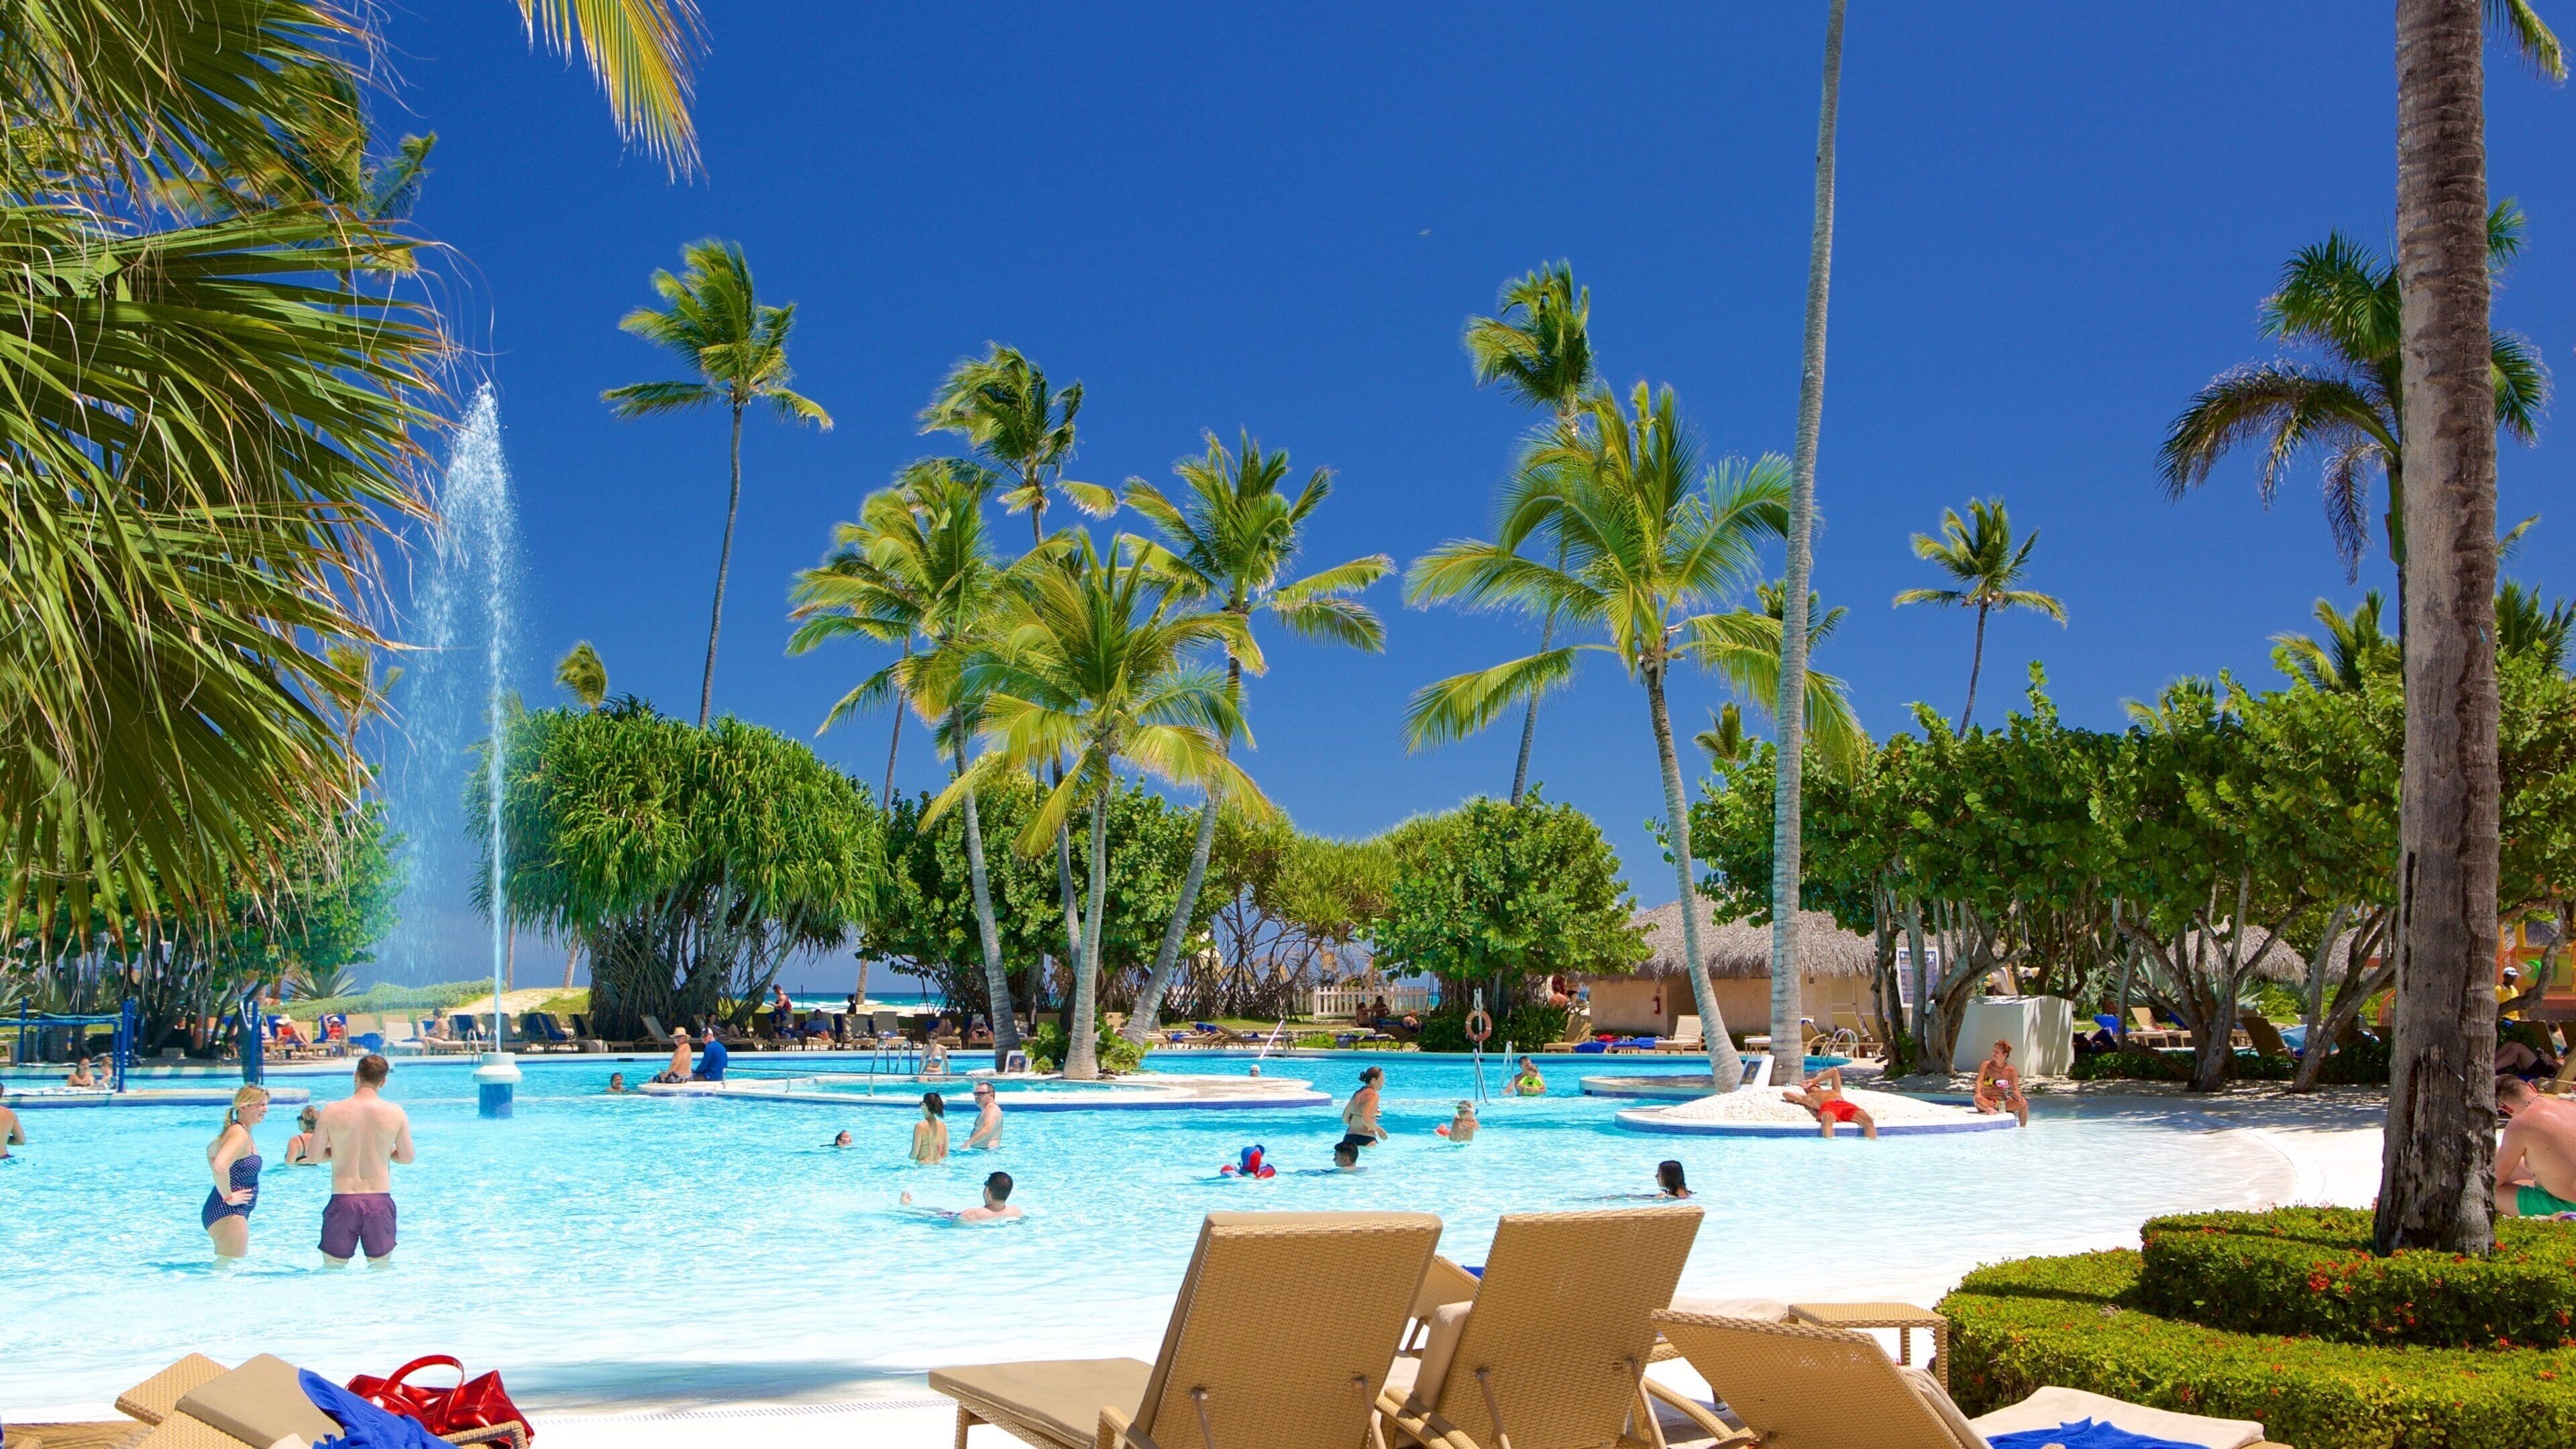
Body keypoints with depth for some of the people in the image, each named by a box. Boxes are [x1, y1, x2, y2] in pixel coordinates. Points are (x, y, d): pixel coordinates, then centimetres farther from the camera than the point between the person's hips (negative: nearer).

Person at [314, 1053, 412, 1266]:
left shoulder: (332, 1111, -5)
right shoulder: (395, 1113, -3)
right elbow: (407, 1157, 5)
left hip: (343, 1200, -1)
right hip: (380, 1199, 1)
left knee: (333, 1269, 13)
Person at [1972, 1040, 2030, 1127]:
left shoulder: (2011, 1071, 1)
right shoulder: (1985, 1065, -2)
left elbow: (2015, 1090, -7)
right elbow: (1979, 1081, -15)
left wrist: (2019, 1097, -32)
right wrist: (1978, 1093, -38)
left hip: (2003, 1103, 1)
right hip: (1987, 1102, -1)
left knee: (2023, 1103, -24)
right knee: (1977, 1099, -35)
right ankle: (1989, 1110, -56)